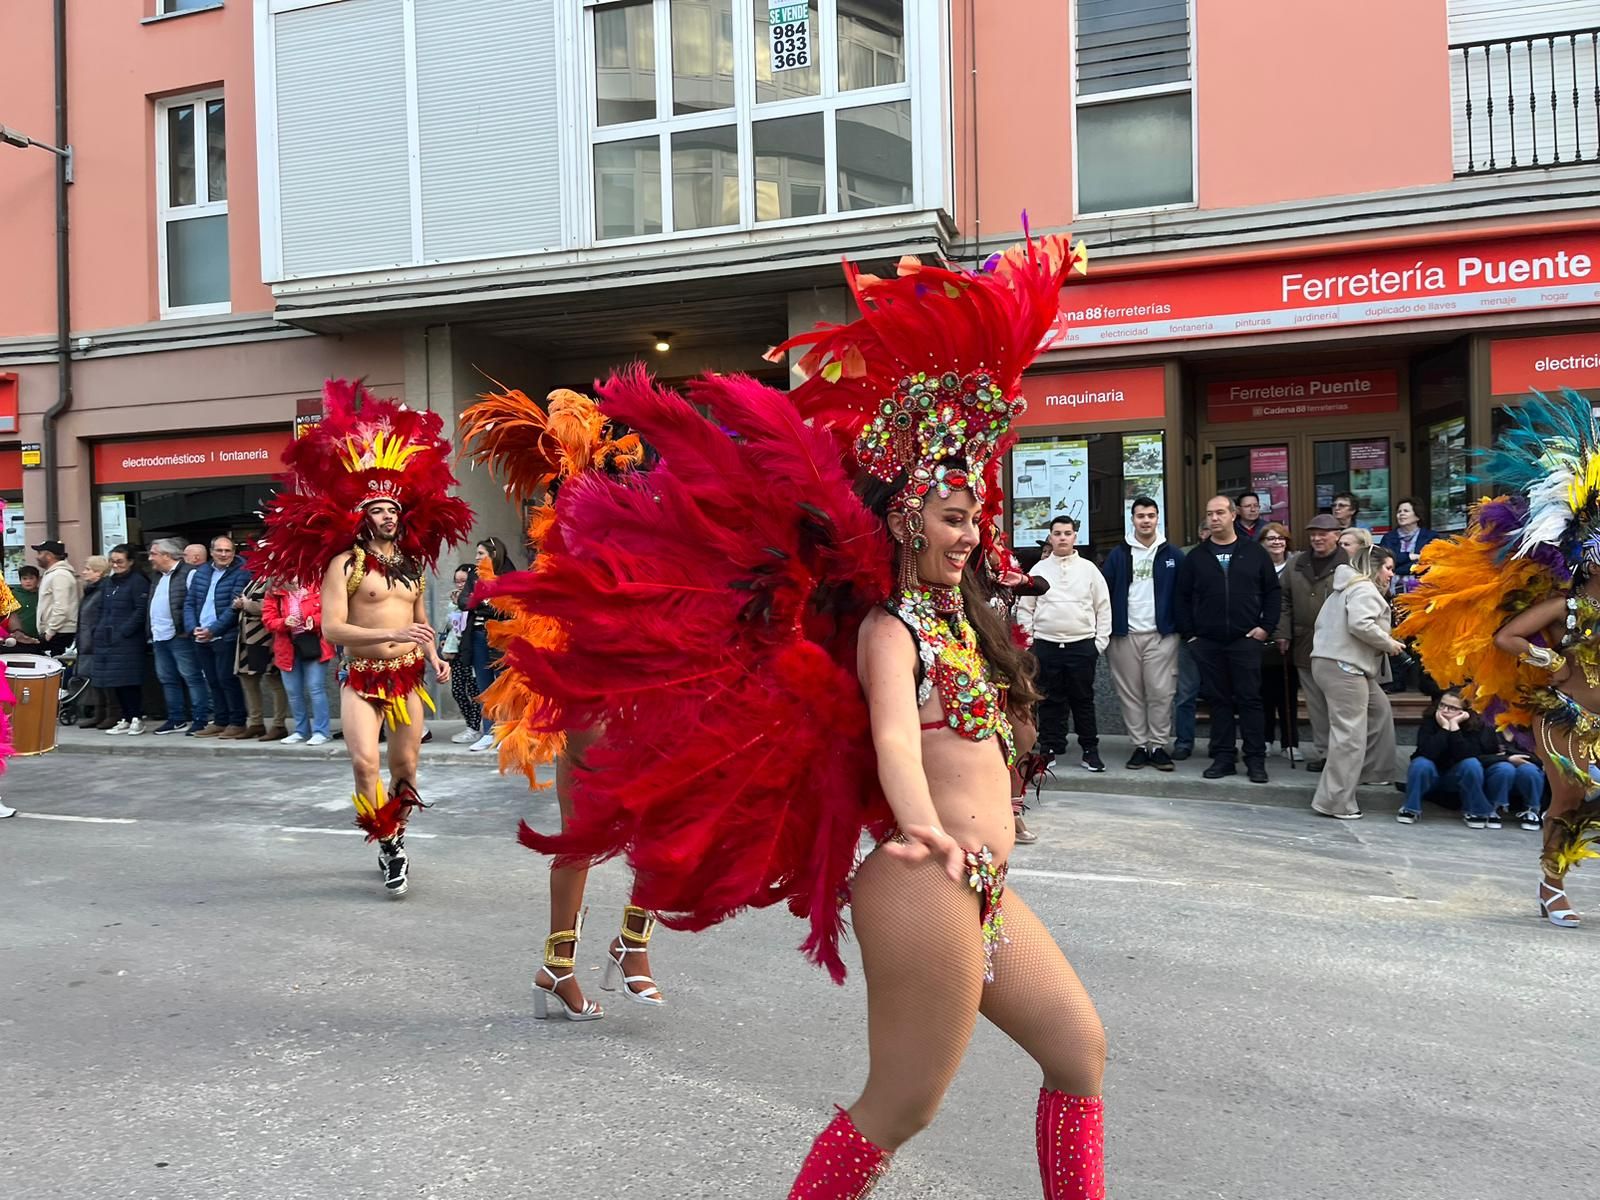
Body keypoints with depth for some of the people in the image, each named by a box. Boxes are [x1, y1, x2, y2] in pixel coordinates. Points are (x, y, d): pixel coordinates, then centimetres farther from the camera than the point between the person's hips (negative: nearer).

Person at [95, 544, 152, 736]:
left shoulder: (138, 581, -6)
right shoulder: (108, 582, 17)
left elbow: (141, 610, -13)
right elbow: (101, 610, 23)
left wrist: (124, 631, -17)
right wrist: (97, 630, 10)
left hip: (128, 640, -7)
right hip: (107, 640, 8)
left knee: (129, 681, -6)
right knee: (115, 682, 9)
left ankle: (137, 718, 4)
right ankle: (126, 719, 16)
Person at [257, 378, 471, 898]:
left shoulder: (412, 562, 10)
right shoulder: (345, 562, -7)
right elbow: (332, 628, -16)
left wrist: (433, 655, 2)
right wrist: (391, 635, -27)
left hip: (407, 678, 4)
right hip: (362, 679, -4)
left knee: (406, 768, 7)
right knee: (365, 763, -20)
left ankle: (393, 842, 27)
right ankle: (390, 845, -1)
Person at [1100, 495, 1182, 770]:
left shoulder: (1172, 555, 5)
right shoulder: (1118, 555, 6)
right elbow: (1105, 594, 5)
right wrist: (1106, 632, -2)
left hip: (1161, 635, -1)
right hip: (1125, 635, 1)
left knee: (1161, 693, -2)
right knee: (1130, 694, 4)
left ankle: (1159, 746, 6)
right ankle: (1139, 746, 12)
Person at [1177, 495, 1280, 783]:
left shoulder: (1254, 552, 4)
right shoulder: (1195, 557, 7)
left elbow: (1272, 591, 5)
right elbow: (1183, 597, 8)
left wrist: (1266, 626, -3)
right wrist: (1189, 633, 2)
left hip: (1245, 640, -2)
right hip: (1207, 642, 2)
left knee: (1249, 699, 0)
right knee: (1217, 700, 6)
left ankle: (1256, 759, 6)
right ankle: (1223, 757, 13)